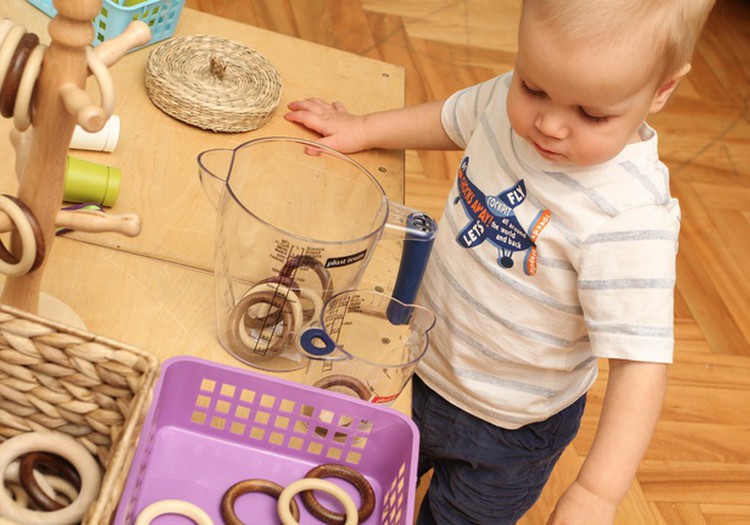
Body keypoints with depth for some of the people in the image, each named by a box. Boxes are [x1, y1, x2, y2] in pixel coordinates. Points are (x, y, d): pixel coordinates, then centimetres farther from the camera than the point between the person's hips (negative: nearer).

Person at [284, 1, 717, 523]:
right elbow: (451, 118, 8)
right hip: (420, 364, 6)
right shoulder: (512, 98, -15)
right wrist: (363, 129, 11)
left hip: (504, 429, -6)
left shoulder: (631, 217, -35)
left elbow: (642, 359, -33)